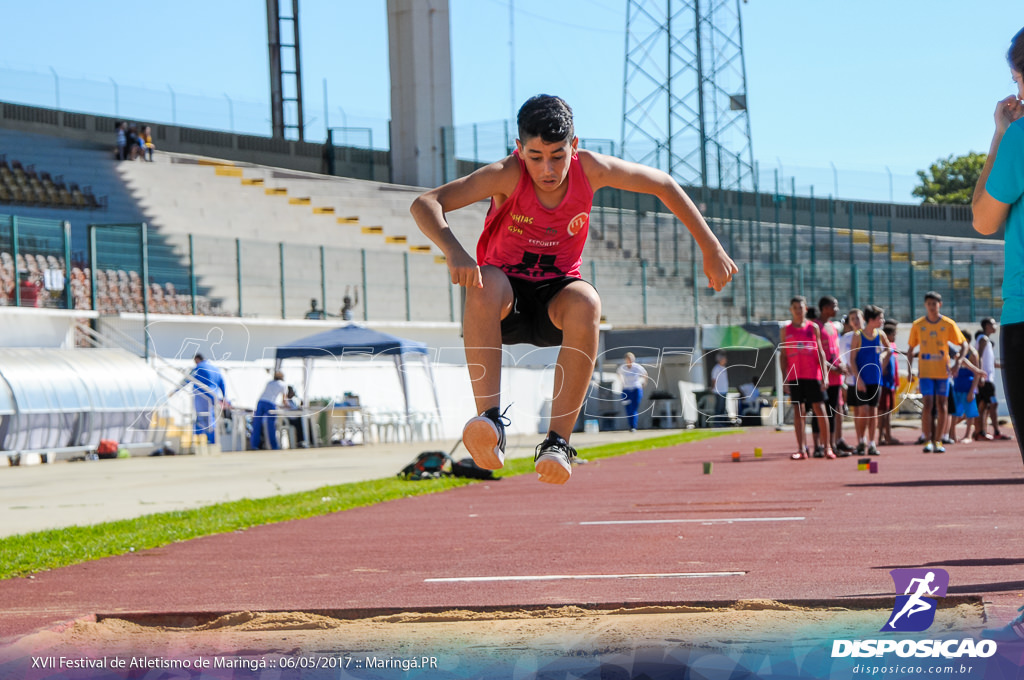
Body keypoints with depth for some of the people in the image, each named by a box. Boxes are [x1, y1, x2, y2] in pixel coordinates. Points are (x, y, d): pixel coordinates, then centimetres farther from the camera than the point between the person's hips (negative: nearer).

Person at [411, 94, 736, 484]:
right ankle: (490, 420, -44)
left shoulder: (590, 169, -13)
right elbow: (425, 204, -29)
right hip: (508, 299, -2)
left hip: (556, 300, 2)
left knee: (586, 303, -35)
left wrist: (711, 251, 2)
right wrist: (453, 252, -48)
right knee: (484, 285, -38)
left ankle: (557, 441, -35)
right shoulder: (509, 175, -20)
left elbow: (663, 185, 2)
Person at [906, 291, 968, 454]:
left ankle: (938, 440, 9)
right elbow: (911, 350, 10)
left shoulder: (948, 324, 0)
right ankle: (928, 440, -6)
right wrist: (910, 369, 0)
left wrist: (958, 361, -11)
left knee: (941, 405, 2)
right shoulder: (918, 325, 3)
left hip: (943, 371, 0)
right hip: (925, 371, 0)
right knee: (927, 404, -9)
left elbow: (963, 344, 4)